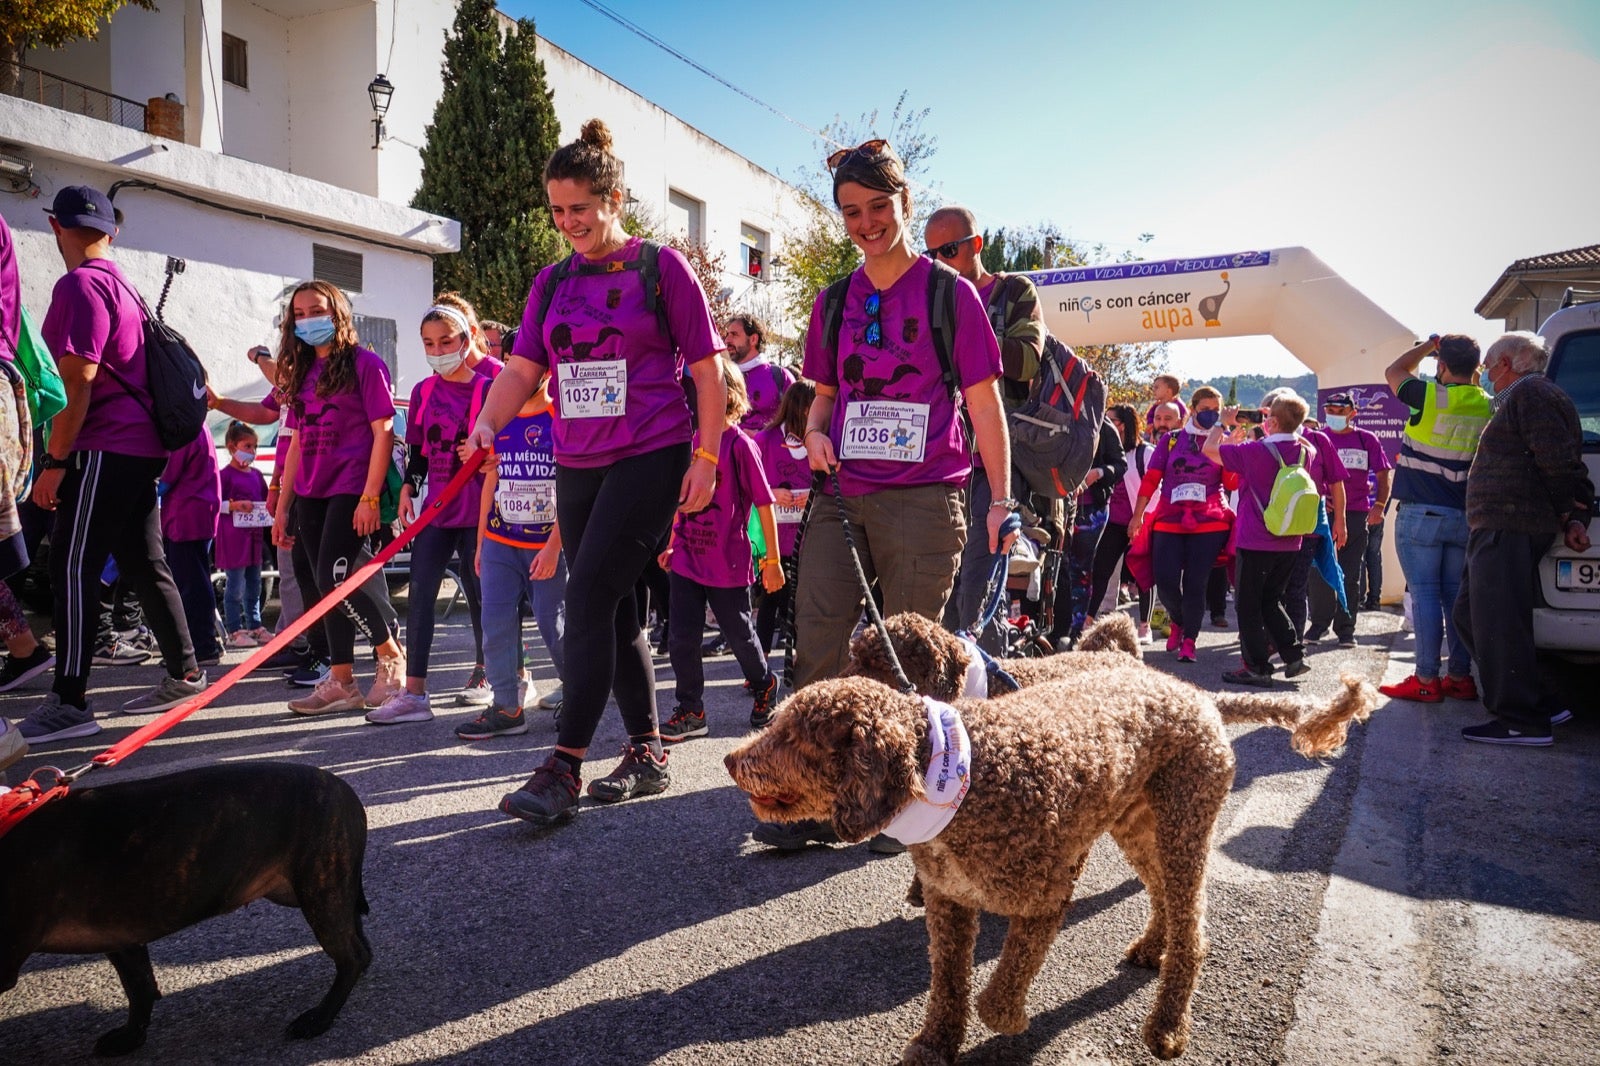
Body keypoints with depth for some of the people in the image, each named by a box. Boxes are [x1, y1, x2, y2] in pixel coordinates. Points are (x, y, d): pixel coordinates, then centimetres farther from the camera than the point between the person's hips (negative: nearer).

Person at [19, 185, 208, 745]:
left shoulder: (79, 286, -10)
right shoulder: (123, 284, 19)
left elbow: (79, 380, -17)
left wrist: (56, 461, -14)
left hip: (105, 451, -9)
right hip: (142, 447, 9)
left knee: (73, 569, -8)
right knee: (143, 562, 14)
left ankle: (69, 702, -7)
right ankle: (184, 673, 21)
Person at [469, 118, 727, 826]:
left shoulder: (661, 267, -1)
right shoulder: (553, 282, 13)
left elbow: (707, 370, -2)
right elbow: (522, 369, 7)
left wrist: (707, 456, -9)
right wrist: (487, 424, -11)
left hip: (650, 458, -6)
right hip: (576, 467, 6)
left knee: (588, 597, -15)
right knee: (612, 608, 8)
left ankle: (565, 766, -11)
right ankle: (646, 753, 20)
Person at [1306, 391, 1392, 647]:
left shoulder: (1367, 439, 4)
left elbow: (1382, 476, 5)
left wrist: (1379, 506, -9)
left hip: (1356, 515, 0)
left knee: (1350, 575, 4)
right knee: (1320, 571, 2)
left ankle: (1345, 628, 11)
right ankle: (1319, 623, 13)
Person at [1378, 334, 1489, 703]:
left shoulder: (1430, 397, -11)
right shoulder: (1488, 406, 3)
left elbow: (1394, 371, 8)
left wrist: (1430, 344, 21)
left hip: (1421, 515, -5)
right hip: (1466, 517, 5)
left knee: (1425, 595, -3)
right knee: (1456, 596, 11)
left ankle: (1427, 680, -2)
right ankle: (1459, 676, 16)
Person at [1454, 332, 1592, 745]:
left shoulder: (1529, 393, -8)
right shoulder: (1519, 398, 25)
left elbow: (1558, 460, -17)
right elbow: (1568, 465, 22)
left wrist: (1566, 512, -5)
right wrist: (1576, 517, 12)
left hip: (1509, 531, -11)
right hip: (1498, 530, 11)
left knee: (1498, 625, -9)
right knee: (1470, 617, 14)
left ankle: (1522, 721, -3)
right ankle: (1540, 706, 19)